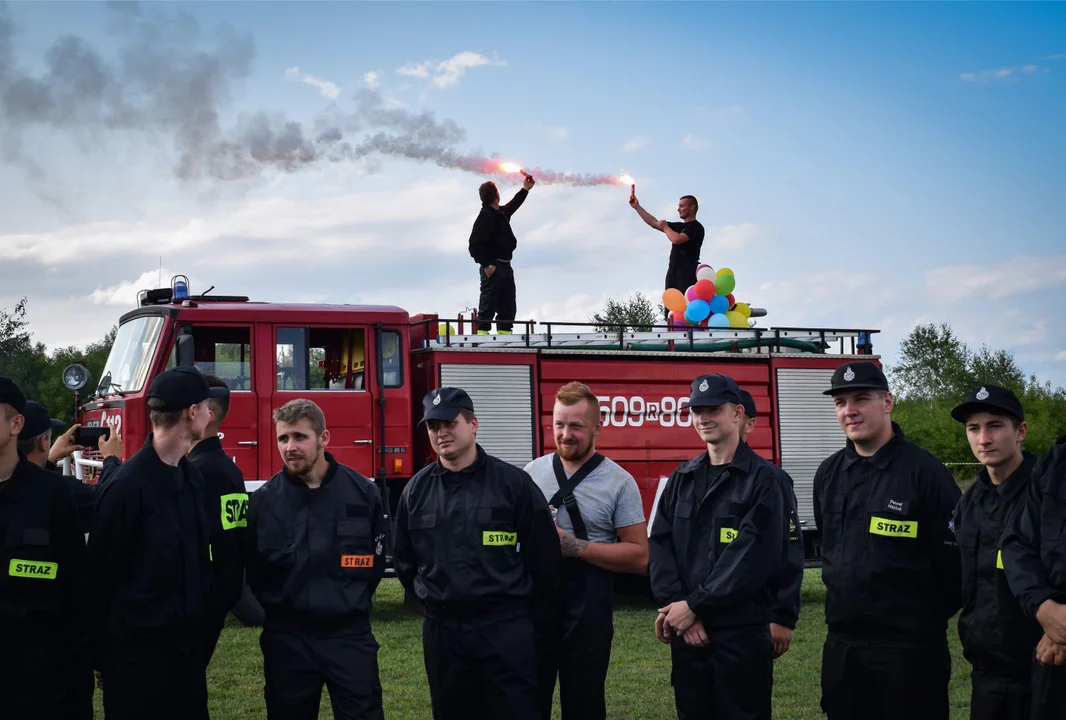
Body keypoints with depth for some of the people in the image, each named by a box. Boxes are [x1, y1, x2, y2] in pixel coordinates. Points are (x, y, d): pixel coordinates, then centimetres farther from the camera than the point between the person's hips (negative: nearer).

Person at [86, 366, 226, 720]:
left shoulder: (192, 477, 7)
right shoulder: (127, 486, -18)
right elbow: (100, 574, -13)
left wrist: (202, 632, 14)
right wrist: (101, 656, -7)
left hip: (188, 645, 8)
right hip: (137, 652, -8)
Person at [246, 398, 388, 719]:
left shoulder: (362, 492, -2)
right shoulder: (263, 500, -2)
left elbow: (376, 559, 8)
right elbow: (249, 569, 5)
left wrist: (352, 603, 4)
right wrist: (268, 611, 0)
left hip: (350, 634, 0)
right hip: (287, 638, 1)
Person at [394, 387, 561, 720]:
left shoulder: (513, 483, -5)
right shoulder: (416, 489, 6)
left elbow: (544, 554, -2)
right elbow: (404, 559, 17)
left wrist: (534, 613, 2)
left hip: (504, 629, -3)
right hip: (442, 631, 4)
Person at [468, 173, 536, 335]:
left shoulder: (501, 213, 13)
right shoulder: (485, 216, -15)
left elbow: (513, 206, 39)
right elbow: (475, 244, -20)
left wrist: (525, 189, 43)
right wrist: (486, 265, -24)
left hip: (505, 266, 10)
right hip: (493, 267, -10)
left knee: (508, 304, 11)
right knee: (489, 303, -10)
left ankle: (504, 331, 16)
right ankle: (482, 330, -8)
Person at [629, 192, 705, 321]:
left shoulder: (696, 227, -3)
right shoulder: (678, 226, 23)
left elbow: (677, 239, -17)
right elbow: (653, 223, 23)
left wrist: (665, 227, 1)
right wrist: (637, 207, 18)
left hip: (687, 271, -8)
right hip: (673, 271, 8)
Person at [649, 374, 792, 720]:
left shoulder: (763, 478, -5)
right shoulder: (682, 478, 13)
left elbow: (753, 558, -14)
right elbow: (660, 546, 5)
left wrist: (694, 606, -15)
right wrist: (675, 606, -11)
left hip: (742, 631, -5)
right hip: (686, 631, 5)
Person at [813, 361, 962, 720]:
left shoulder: (924, 471, -10)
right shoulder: (829, 473, 9)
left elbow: (954, 555, -9)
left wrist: (929, 618, -1)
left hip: (909, 645, -6)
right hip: (842, 643, 6)